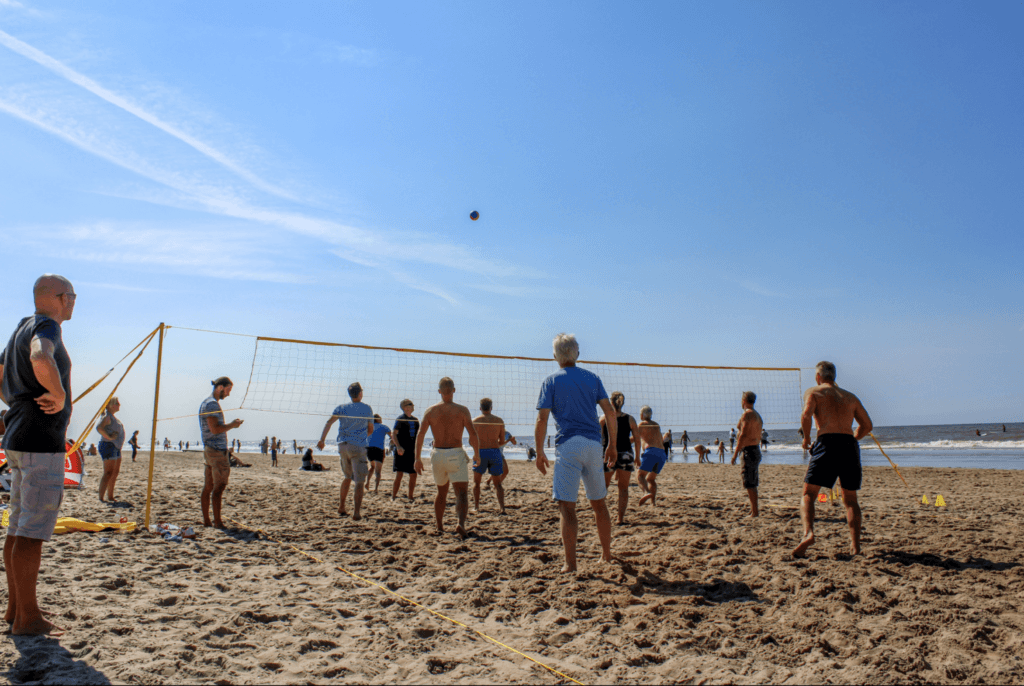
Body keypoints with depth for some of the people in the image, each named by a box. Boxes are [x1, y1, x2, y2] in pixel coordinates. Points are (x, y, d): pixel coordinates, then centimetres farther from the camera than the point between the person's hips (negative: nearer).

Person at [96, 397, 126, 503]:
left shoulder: (113, 417, 18)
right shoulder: (107, 416, -12)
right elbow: (99, 428, -29)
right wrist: (109, 437, -25)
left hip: (116, 447, 10)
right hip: (108, 446, -10)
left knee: (115, 472, 12)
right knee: (108, 473, -12)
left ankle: (110, 497, 18)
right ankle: (101, 497, -11)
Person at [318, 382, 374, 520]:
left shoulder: (341, 408, 8)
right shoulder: (367, 409, 3)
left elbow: (329, 422, -6)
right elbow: (371, 430, 10)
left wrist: (322, 439, -11)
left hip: (342, 445, 4)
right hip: (358, 447, -4)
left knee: (348, 477, 23)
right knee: (359, 481, -3)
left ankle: (341, 507, 27)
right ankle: (356, 512, -15)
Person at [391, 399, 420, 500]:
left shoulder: (415, 420, 14)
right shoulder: (400, 419, -5)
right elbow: (393, 434, -12)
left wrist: (416, 450, 16)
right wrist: (398, 446, -25)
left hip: (412, 451, 6)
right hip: (401, 451, -6)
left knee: (413, 475, 6)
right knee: (399, 475, -11)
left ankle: (410, 497, 19)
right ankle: (393, 497, -4)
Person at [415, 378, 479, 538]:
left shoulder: (430, 411, 3)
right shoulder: (462, 410, -3)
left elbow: (420, 435, 0)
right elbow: (473, 434, -8)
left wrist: (418, 458, 6)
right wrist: (477, 454, 5)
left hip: (437, 455, 3)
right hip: (456, 455, -3)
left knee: (441, 492, 22)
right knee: (462, 493, -5)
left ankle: (439, 527, 31)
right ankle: (461, 523, -28)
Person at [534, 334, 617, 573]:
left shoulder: (551, 381, 2)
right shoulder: (592, 378, 11)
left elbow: (542, 420, -5)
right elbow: (610, 412, 5)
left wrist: (539, 452, 2)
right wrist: (613, 445, 12)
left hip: (568, 445, -4)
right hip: (593, 444, 4)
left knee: (567, 506, -2)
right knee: (599, 503, 17)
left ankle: (570, 564, -4)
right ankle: (607, 554, 27)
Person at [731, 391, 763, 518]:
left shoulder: (747, 414, -13)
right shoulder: (757, 415, 18)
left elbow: (743, 436, -21)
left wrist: (735, 454, -19)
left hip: (749, 451, -10)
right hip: (755, 450, 10)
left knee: (750, 484, -7)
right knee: (752, 484, 15)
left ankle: (754, 513, -6)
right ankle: (753, 511, 21)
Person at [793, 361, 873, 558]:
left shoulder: (813, 392, 11)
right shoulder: (850, 396, 24)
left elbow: (806, 414, -8)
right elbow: (867, 425, 23)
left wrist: (806, 438, 6)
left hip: (827, 443, -4)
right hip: (850, 445, 4)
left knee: (808, 493, -1)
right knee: (850, 499, 16)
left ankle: (808, 533, -23)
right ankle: (855, 545, 7)